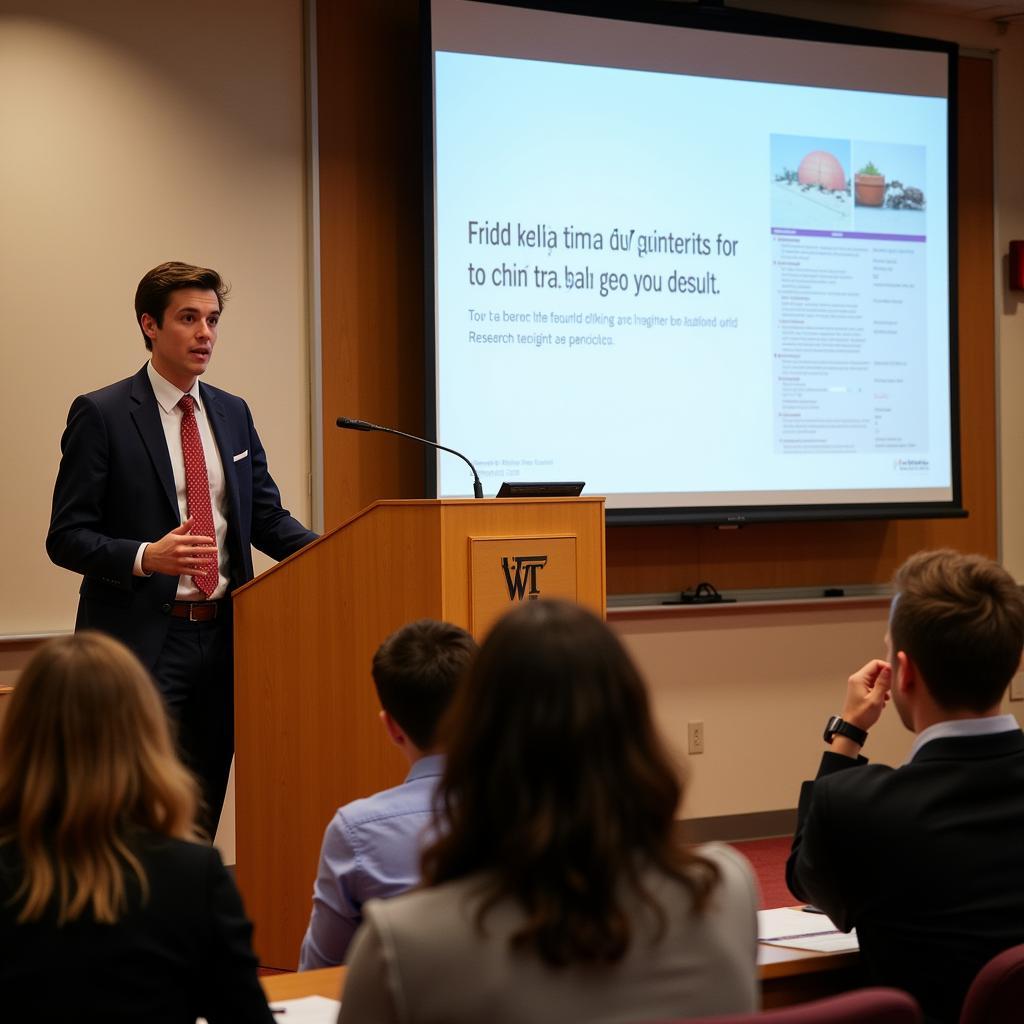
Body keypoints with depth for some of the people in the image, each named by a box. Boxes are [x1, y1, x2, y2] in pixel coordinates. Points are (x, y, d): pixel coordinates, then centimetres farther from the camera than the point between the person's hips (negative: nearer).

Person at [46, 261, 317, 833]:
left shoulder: (233, 414, 13)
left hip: (222, 636, 6)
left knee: (203, 813, 9)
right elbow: (67, 537, -7)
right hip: (144, 641, -5)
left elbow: (267, 518, 15)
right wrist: (145, 557, -25)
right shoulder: (102, 415, -5)